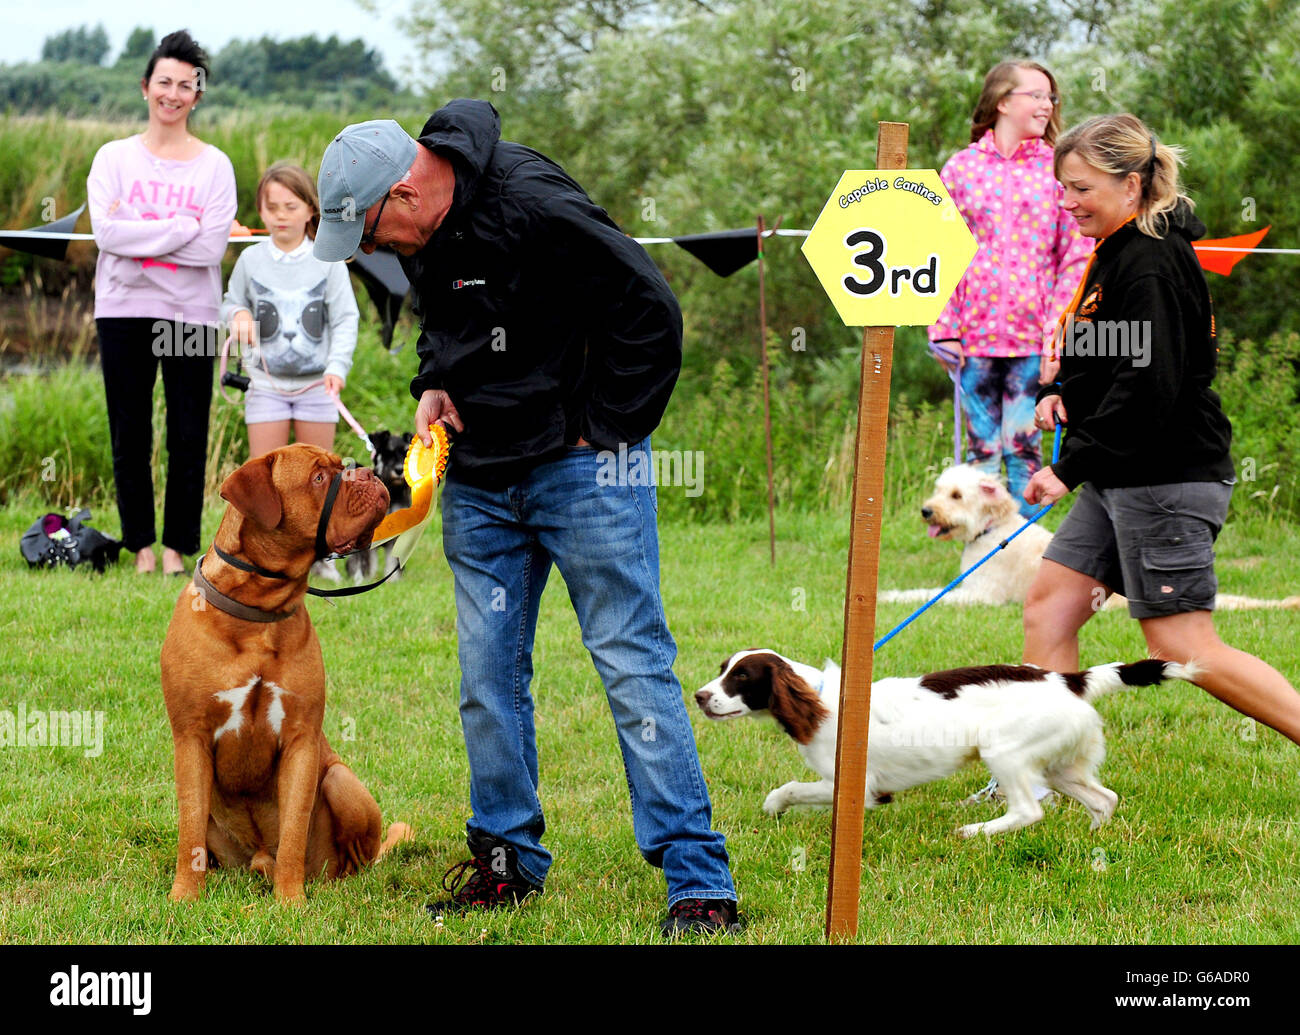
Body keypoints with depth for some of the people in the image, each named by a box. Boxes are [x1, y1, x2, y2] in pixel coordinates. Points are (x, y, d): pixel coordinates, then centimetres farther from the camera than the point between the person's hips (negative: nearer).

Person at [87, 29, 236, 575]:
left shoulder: (214, 165, 4)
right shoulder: (113, 158, 6)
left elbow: (211, 247, -9)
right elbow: (106, 232, -9)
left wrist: (138, 233, -12)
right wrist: (182, 228, -13)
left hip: (190, 312, -1)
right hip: (124, 310, 1)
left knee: (189, 437, 0)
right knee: (130, 434, 4)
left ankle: (176, 546, 9)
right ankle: (140, 545, 12)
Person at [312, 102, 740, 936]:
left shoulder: (531, 207, -23)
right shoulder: (422, 237, 3)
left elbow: (651, 311, -20)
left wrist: (603, 434, -14)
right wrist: (436, 385, 3)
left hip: (582, 469, -7)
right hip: (479, 480, 8)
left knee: (633, 664, -8)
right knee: (488, 677, 9)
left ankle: (700, 883, -7)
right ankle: (508, 859, 23)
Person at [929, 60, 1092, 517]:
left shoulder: (1057, 169, 4)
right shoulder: (961, 167, 7)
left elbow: (1076, 257, 2)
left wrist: (1060, 333, -7)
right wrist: (945, 328, -1)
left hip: (1033, 334, -1)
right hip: (974, 333, 1)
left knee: (1022, 445, -1)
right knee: (981, 447, 3)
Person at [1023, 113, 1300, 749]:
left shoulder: (1151, 262, -17)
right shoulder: (1117, 254, 14)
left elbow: (1149, 386, -23)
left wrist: (1070, 467, -20)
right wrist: (1064, 394, 7)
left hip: (1166, 478, -10)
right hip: (1123, 479, 10)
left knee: (1183, 647, -8)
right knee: (1047, 605, 7)